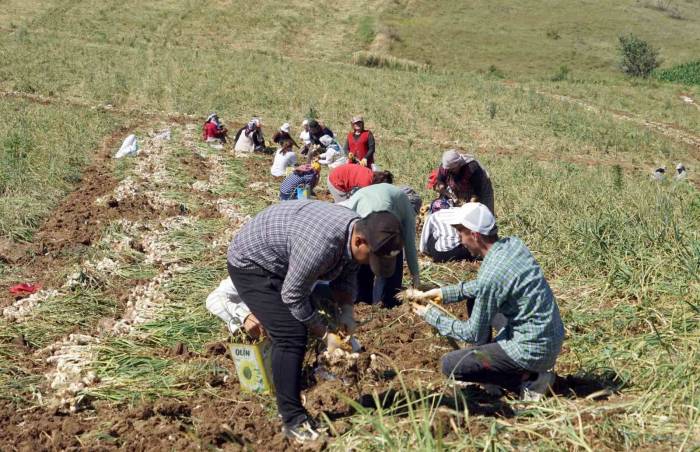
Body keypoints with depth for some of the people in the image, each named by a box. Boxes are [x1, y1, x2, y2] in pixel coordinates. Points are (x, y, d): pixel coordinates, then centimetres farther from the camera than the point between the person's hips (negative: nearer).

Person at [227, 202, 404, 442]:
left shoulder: (357, 228, -11)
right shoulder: (321, 244, -39)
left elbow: (346, 274, 8)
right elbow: (293, 296, -26)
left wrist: (346, 311, -7)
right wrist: (325, 333, -18)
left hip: (278, 264, 10)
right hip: (250, 265, -9)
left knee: (301, 331, 11)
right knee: (290, 337, -18)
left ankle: (289, 406, 24)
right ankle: (293, 421, -10)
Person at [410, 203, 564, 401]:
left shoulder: (491, 275, -26)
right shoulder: (512, 243, -1)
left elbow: (473, 334, -13)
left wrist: (432, 316, -1)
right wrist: (444, 293, 13)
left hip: (533, 350, -9)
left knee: (450, 365, -5)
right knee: (474, 296, 20)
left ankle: (529, 380, -2)